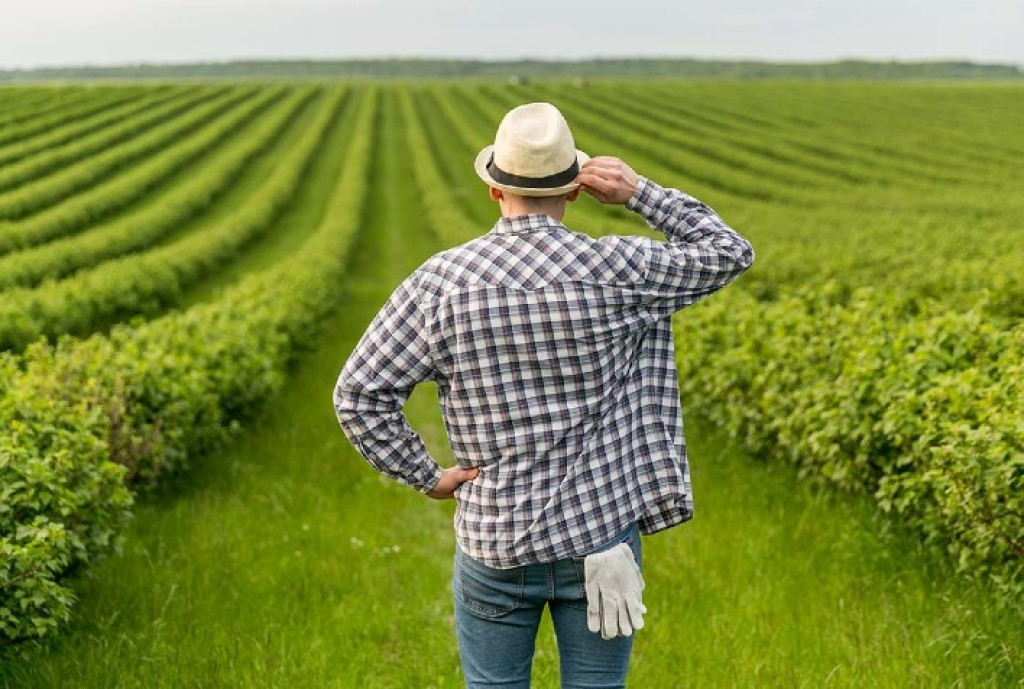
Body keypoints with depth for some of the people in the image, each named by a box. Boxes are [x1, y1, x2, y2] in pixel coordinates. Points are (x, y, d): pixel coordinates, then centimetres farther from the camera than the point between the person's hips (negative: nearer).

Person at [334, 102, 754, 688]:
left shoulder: (442, 281, -9)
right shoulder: (616, 271, -11)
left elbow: (359, 395, -10)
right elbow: (730, 253, 5)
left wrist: (426, 476, -1)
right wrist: (641, 192, -1)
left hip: (494, 544, 1)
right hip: (601, 537, 0)